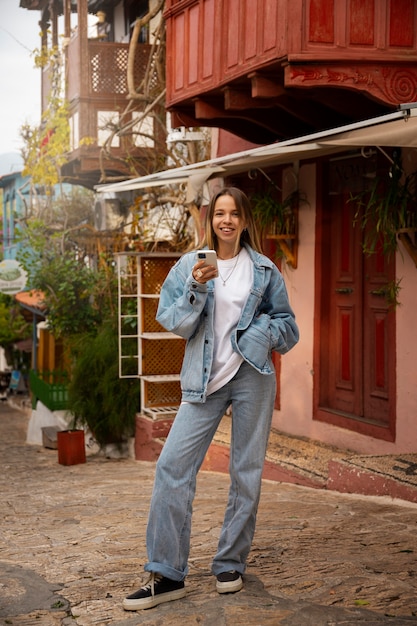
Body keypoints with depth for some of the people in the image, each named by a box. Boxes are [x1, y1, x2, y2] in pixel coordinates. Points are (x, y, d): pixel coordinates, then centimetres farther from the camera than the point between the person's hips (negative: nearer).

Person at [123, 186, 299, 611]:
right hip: (205, 380, 0)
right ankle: (165, 575, -5)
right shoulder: (189, 265, 5)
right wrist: (196, 288, -16)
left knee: (246, 471, 4)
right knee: (173, 466, -11)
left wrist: (257, 330, -8)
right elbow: (172, 322, -1)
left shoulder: (265, 270, 6)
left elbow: (287, 325, 11)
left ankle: (230, 565, 18)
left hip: (252, 376, 0)